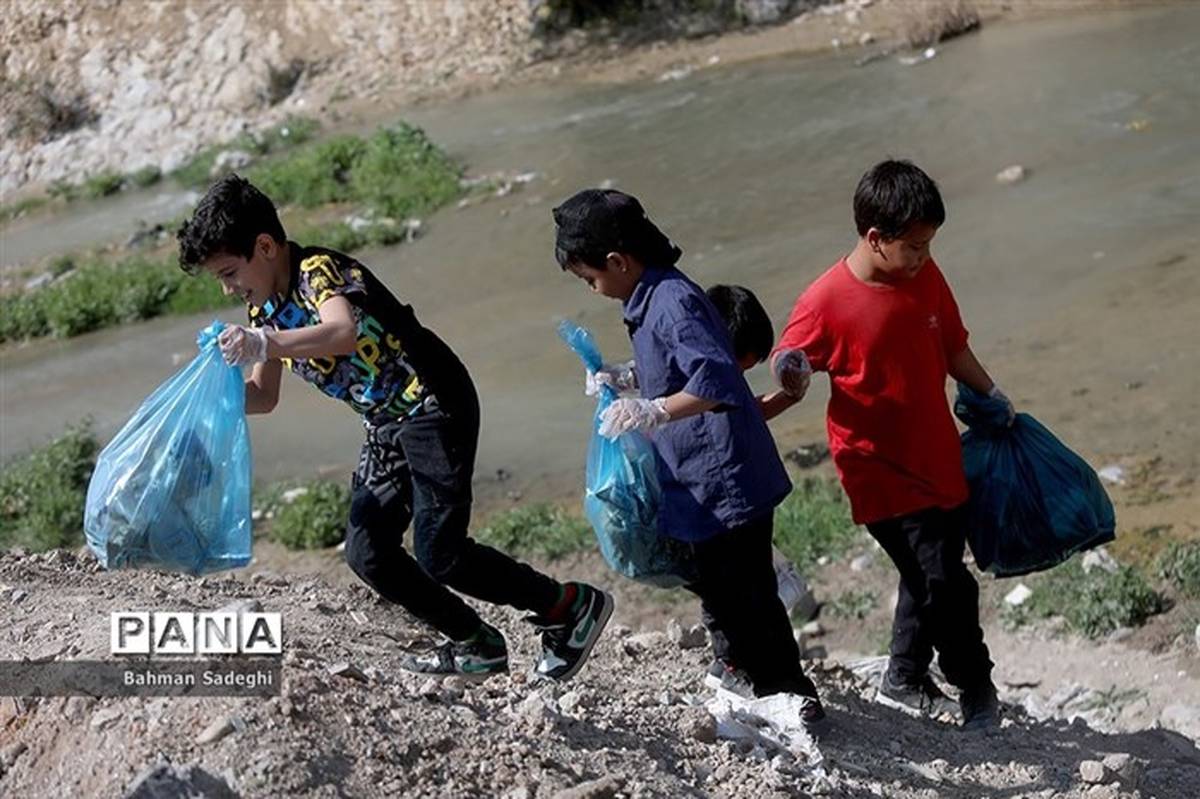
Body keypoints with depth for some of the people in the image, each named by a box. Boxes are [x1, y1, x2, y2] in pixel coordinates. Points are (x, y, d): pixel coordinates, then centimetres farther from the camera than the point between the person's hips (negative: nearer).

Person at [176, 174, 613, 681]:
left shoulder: (320, 271, -18)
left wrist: (267, 343, -47)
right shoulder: (264, 308, 9)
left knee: (439, 553, -15)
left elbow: (344, 333, -40)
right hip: (387, 426, 9)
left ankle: (572, 607, 0)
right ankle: (477, 646, 13)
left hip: (434, 406, -9)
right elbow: (263, 396, 15)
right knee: (367, 553, 0)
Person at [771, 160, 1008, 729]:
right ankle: (976, 686, 12)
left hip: (939, 460, 7)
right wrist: (793, 375, -27)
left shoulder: (926, 277, 0)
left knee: (927, 576, 18)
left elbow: (953, 347, 14)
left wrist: (991, 395, 15)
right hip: (882, 472, -6)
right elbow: (786, 363, -6)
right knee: (942, 580, -9)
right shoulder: (826, 301, -17)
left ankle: (904, 680, 38)